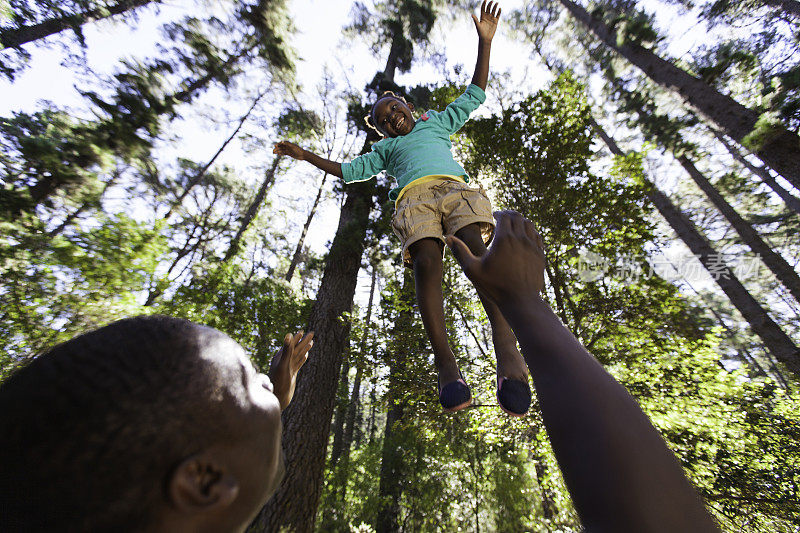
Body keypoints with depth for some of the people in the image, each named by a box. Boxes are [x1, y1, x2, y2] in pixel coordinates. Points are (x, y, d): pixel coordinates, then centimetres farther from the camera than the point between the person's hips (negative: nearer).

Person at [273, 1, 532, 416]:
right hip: (414, 195, 0)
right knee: (426, 262, -29)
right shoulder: (386, 149, 38)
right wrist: (305, 156, 35)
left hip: (454, 186, 1)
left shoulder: (438, 123, 39)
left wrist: (485, 41, 36)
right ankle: (445, 362, -36)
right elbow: (348, 170, 36)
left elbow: (475, 95, 40)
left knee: (477, 250, -28)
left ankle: (506, 350, -41)